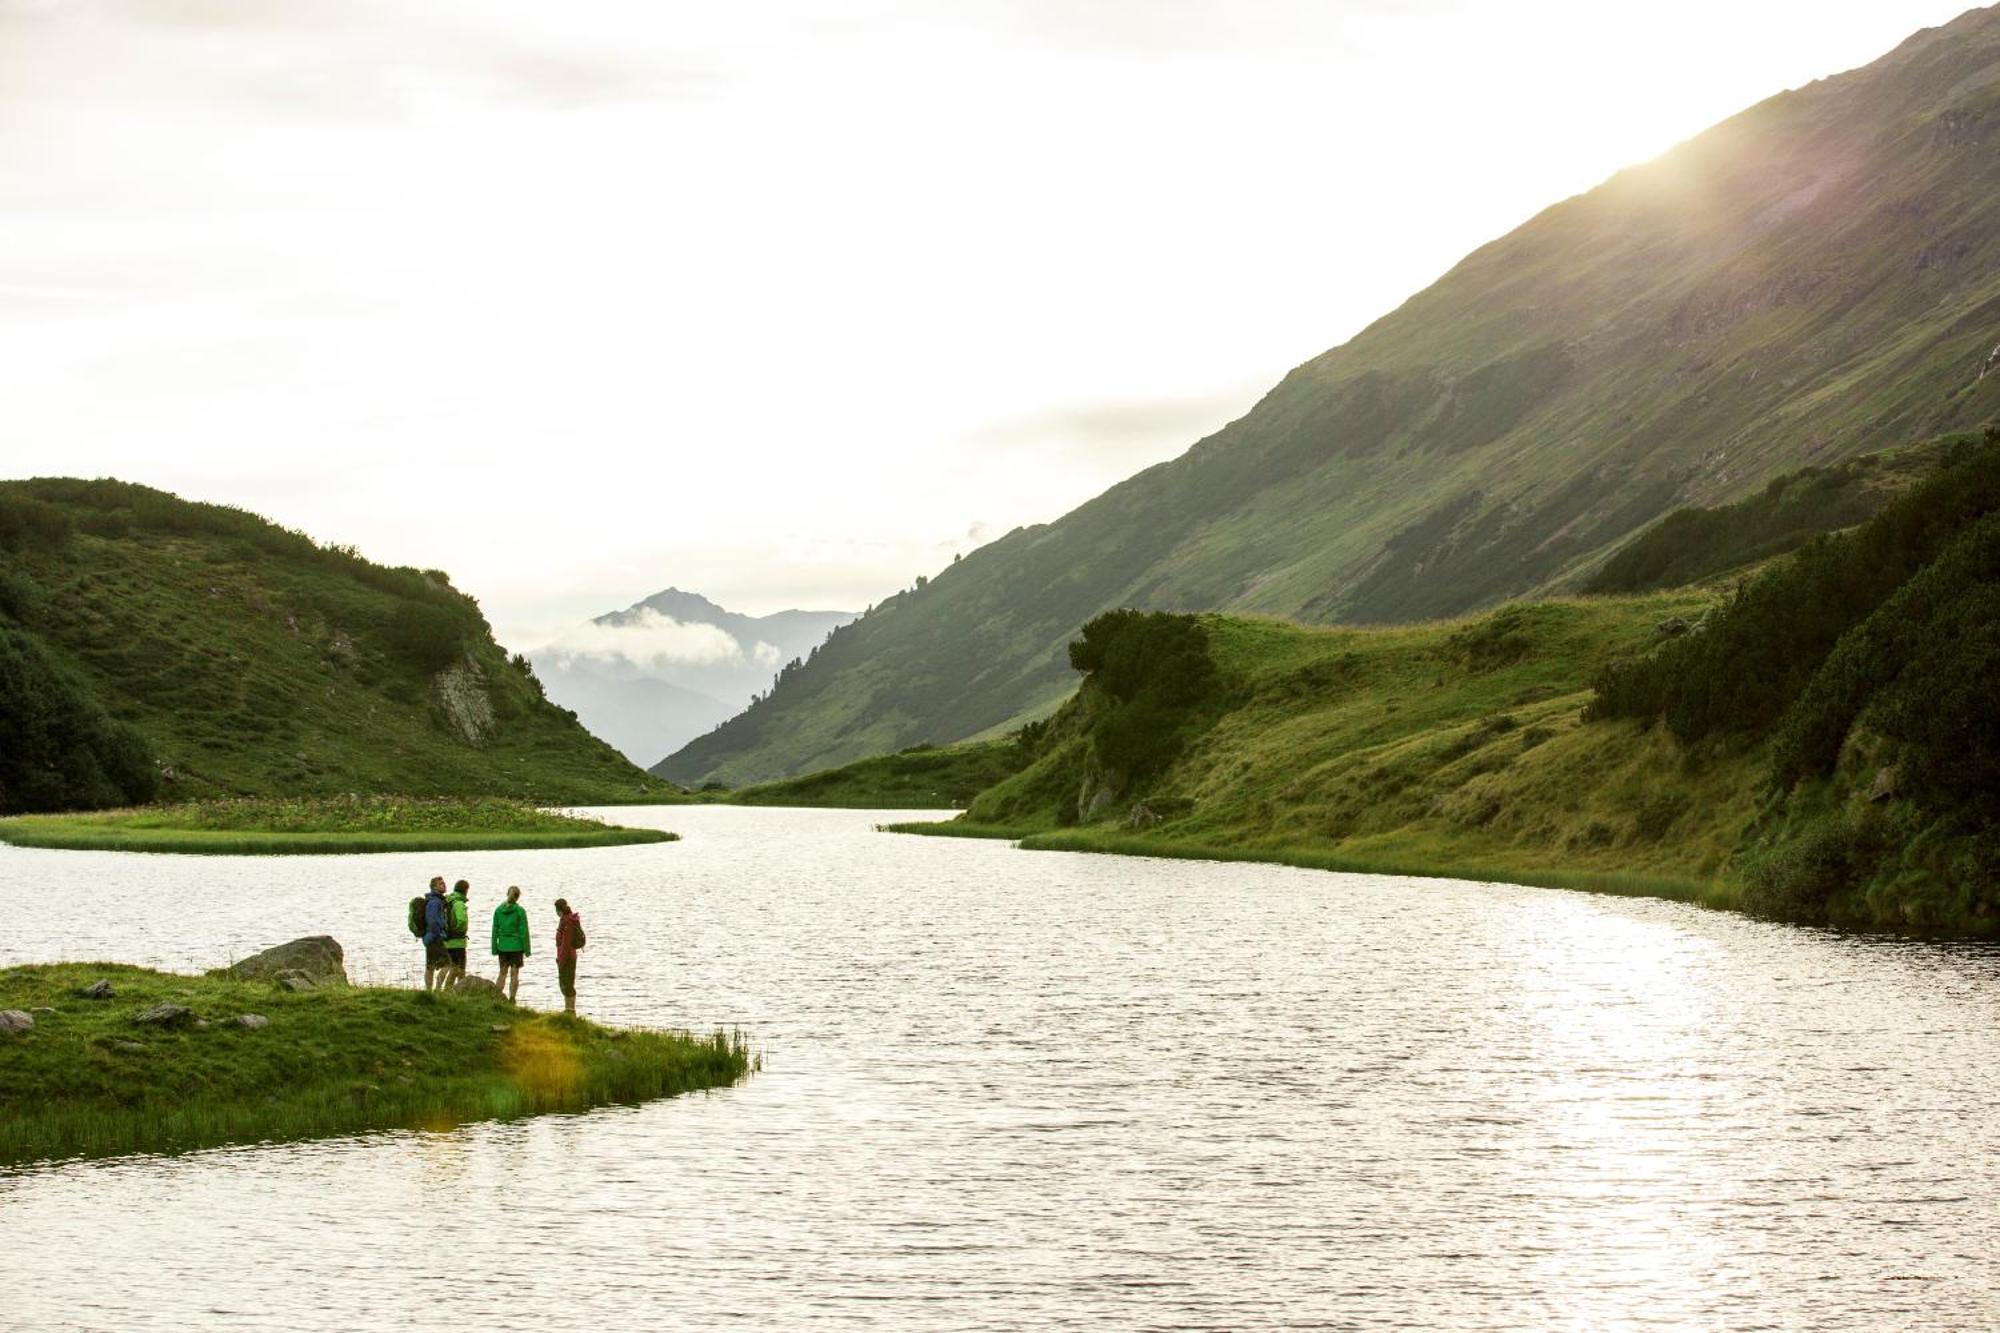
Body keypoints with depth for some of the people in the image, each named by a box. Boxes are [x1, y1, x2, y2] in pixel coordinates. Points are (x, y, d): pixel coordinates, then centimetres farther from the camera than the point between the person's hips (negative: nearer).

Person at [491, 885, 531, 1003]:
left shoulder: (498, 910, 1)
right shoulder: (520, 911, -9)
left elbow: (495, 930, 3)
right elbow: (524, 931, -8)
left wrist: (494, 948, 9)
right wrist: (527, 949, -2)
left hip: (503, 946, 3)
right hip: (516, 946, -3)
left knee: (502, 972, 13)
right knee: (514, 973, 2)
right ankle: (511, 999, 1)